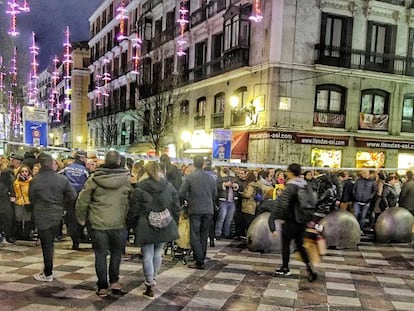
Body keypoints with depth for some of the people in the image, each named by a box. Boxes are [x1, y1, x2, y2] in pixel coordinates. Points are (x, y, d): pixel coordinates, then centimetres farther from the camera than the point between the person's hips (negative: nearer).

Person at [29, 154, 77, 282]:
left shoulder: (35, 180, -11)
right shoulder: (62, 179, -6)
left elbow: (31, 199, 1)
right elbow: (73, 196, -4)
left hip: (42, 216, -3)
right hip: (57, 215, 3)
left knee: (46, 244, 4)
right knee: (49, 243, 17)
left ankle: (48, 274, 11)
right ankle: (48, 270, 25)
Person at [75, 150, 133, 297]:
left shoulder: (94, 178, -5)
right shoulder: (126, 178, -5)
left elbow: (82, 200, -1)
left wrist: (81, 218, 13)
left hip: (98, 224, 0)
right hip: (119, 223, 0)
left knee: (100, 254, 10)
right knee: (116, 252, 18)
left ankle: (102, 287, 15)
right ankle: (114, 282, 16)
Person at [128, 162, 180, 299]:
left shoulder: (139, 189, -8)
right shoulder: (169, 186, 2)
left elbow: (133, 211, -4)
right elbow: (176, 208, 6)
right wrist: (174, 224, 17)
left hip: (146, 227, -4)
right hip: (165, 226, 4)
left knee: (147, 255, 3)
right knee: (158, 253, 19)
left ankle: (149, 286, 3)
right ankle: (153, 279, 34)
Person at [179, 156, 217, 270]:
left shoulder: (189, 177, -7)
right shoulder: (211, 178, 6)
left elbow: (181, 194, -5)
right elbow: (215, 194, 14)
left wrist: (181, 204, 13)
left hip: (195, 210, -4)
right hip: (209, 211, 4)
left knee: (195, 236, 1)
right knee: (204, 236, 12)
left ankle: (199, 262, -4)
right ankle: (202, 260, 15)